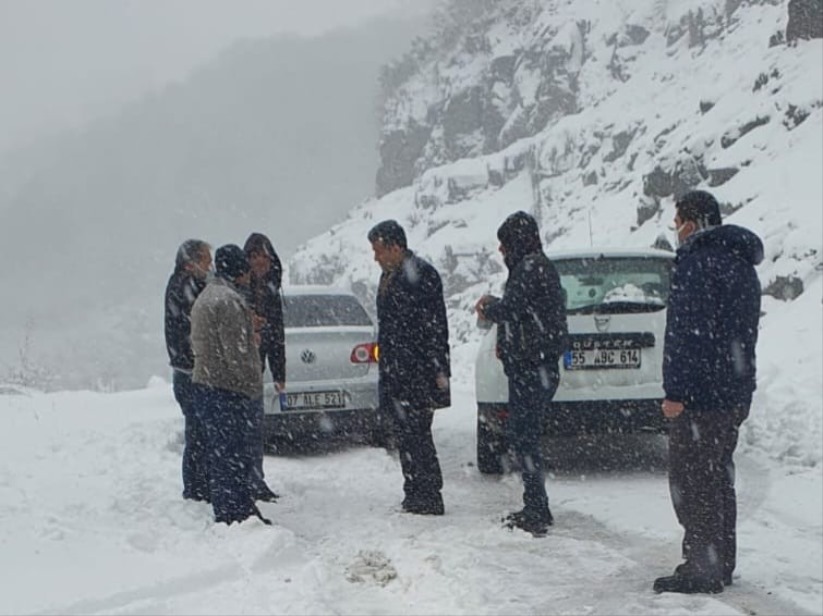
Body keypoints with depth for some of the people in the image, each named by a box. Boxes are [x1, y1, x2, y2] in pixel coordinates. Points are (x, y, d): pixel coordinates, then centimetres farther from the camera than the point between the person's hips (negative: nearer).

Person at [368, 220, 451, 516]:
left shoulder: (422, 274, -12)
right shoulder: (389, 276, 17)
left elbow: (435, 327, -16)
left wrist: (438, 371, -19)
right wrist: (385, 367, 20)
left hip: (417, 374, -9)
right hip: (395, 373, 9)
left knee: (416, 434, -8)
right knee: (404, 435, 11)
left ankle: (430, 497, -3)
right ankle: (415, 494, 18)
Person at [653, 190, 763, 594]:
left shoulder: (697, 259, -14)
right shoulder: (741, 262, 17)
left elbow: (688, 330, -21)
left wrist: (676, 390, -20)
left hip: (700, 394, -10)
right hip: (736, 392, 10)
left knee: (691, 483, -4)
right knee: (718, 479, 16)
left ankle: (702, 569, -1)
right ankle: (720, 564, 23)